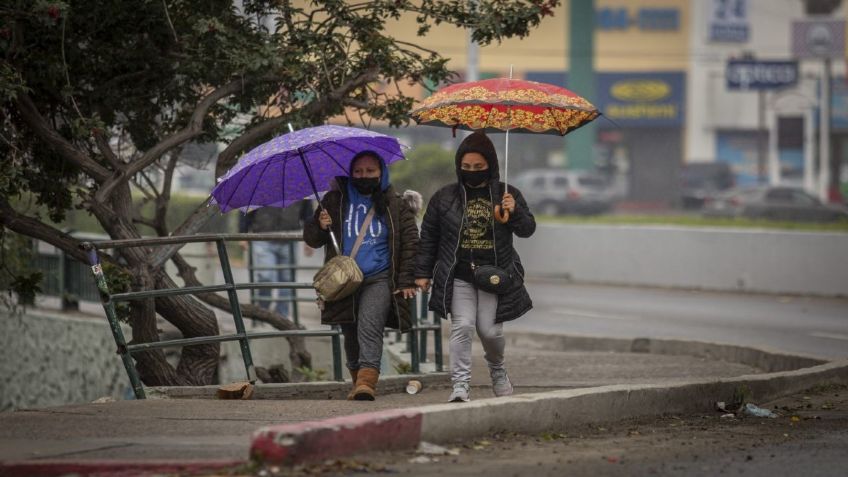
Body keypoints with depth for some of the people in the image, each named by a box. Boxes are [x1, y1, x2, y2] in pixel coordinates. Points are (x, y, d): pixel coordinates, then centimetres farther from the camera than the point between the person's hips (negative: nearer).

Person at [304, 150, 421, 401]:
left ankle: (367, 380, -32)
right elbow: (311, 239, 14)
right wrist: (320, 227, -9)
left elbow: (410, 242, 6)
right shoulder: (334, 202, 11)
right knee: (351, 335, 8)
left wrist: (406, 280, -1)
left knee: (369, 324, -22)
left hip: (379, 279, -3)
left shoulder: (396, 204, 6)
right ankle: (358, 381, 24)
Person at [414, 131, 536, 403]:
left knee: (490, 330, 1)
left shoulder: (507, 195, 6)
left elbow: (527, 230, 5)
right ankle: (460, 385, -14)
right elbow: (428, 236, 12)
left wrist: (515, 212, -16)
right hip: (458, 276, 0)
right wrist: (423, 272, 9)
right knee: (462, 326, -13)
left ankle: (497, 371, 31)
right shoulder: (445, 197, 6)